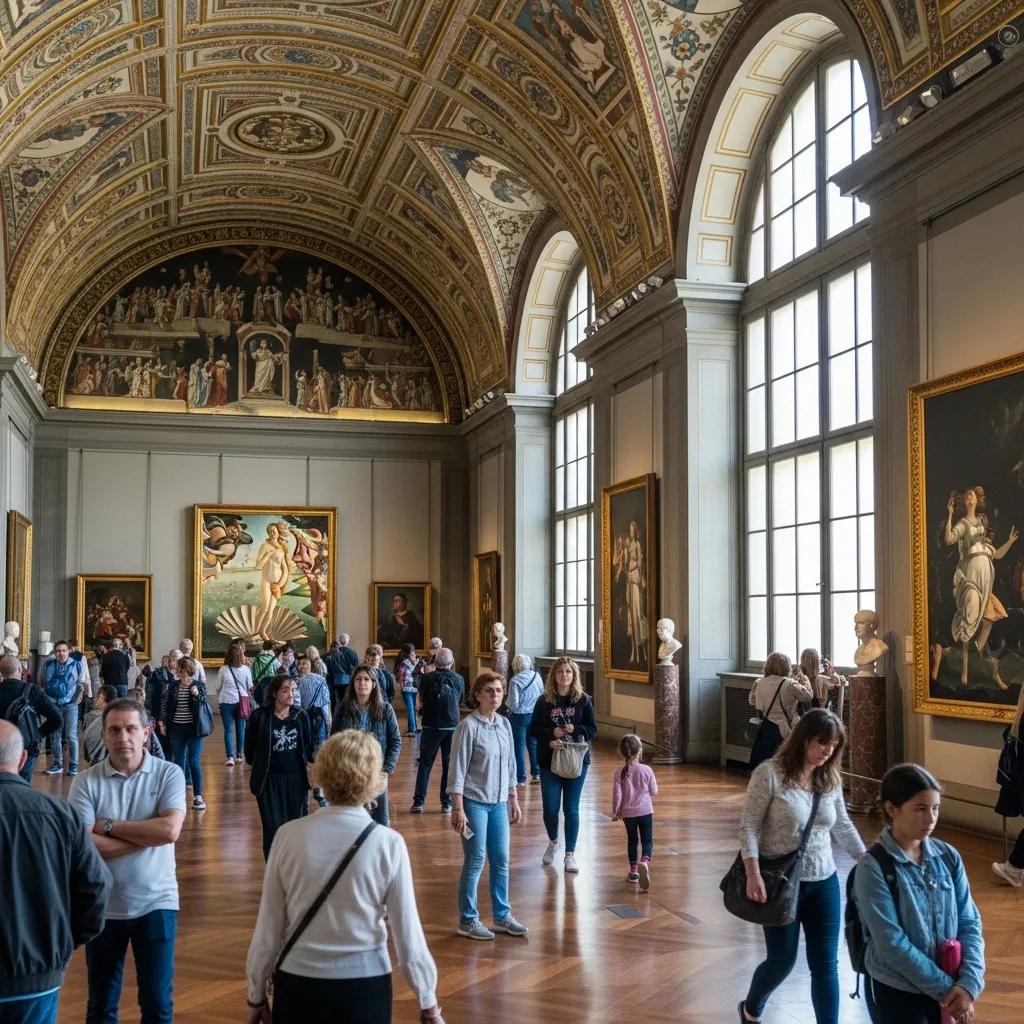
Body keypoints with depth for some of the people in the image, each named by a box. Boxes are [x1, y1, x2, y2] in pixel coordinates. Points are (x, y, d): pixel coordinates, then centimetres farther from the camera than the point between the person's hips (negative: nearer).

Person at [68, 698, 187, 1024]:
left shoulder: (169, 773, -6)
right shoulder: (86, 782, -6)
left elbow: (170, 830, -20)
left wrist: (108, 826, -15)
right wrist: (149, 834, -17)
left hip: (156, 903, -1)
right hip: (103, 906, 1)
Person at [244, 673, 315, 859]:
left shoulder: (301, 716, 2)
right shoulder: (260, 716, -6)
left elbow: (308, 746, 11)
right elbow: (250, 749, 0)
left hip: (296, 778, 3)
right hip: (269, 780, -2)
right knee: (273, 827, 0)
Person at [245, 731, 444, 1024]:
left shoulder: (290, 836, -9)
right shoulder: (388, 843, -12)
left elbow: (268, 928, -3)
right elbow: (407, 933, -7)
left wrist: (256, 995, 11)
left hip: (298, 984, 1)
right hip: (364, 986, -1)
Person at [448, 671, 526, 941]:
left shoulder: (504, 724, 6)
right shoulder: (468, 726, -13)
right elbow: (458, 770, -13)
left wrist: (514, 801, 14)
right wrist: (458, 809, -15)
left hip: (499, 802, 6)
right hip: (474, 802, -6)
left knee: (501, 860, 11)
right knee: (475, 862, 1)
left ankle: (502, 916, 25)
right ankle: (468, 921, 14)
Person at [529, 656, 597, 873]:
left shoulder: (583, 701, 0)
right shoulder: (544, 701, -1)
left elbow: (592, 729, 1)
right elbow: (534, 729, -1)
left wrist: (575, 730, -18)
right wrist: (551, 735, -19)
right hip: (549, 761, 0)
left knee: (571, 809, 2)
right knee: (550, 808, 3)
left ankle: (570, 854, 13)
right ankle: (553, 841, 33)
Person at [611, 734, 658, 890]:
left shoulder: (620, 773, -10)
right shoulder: (647, 770, -10)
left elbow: (617, 795, -8)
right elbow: (654, 791, -2)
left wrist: (615, 812, 6)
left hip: (628, 813, 1)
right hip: (645, 811, -1)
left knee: (632, 840, 18)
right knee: (647, 840, 5)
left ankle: (633, 870, 22)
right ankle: (645, 862, -21)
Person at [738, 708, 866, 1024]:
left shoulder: (830, 779, 3)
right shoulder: (770, 773, -14)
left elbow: (843, 826, 16)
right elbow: (749, 826, -14)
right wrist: (753, 874, -22)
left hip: (824, 882, 5)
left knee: (825, 964, 4)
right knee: (782, 960, 6)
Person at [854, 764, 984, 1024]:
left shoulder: (949, 857, -2)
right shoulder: (873, 868, -17)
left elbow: (970, 923, 0)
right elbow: (892, 945, -19)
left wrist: (969, 984, -13)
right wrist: (947, 990, -16)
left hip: (948, 992, 4)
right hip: (896, 994, -4)